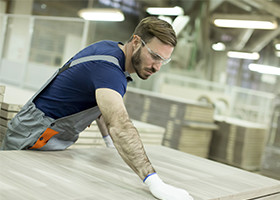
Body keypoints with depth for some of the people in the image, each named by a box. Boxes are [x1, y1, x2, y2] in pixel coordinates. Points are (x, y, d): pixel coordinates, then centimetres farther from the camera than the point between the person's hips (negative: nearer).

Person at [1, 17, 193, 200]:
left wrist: (110, 141, 13)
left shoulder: (111, 48, 4)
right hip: (33, 139, -10)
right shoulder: (107, 68, -30)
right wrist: (154, 182, -54)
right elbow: (120, 125, -46)